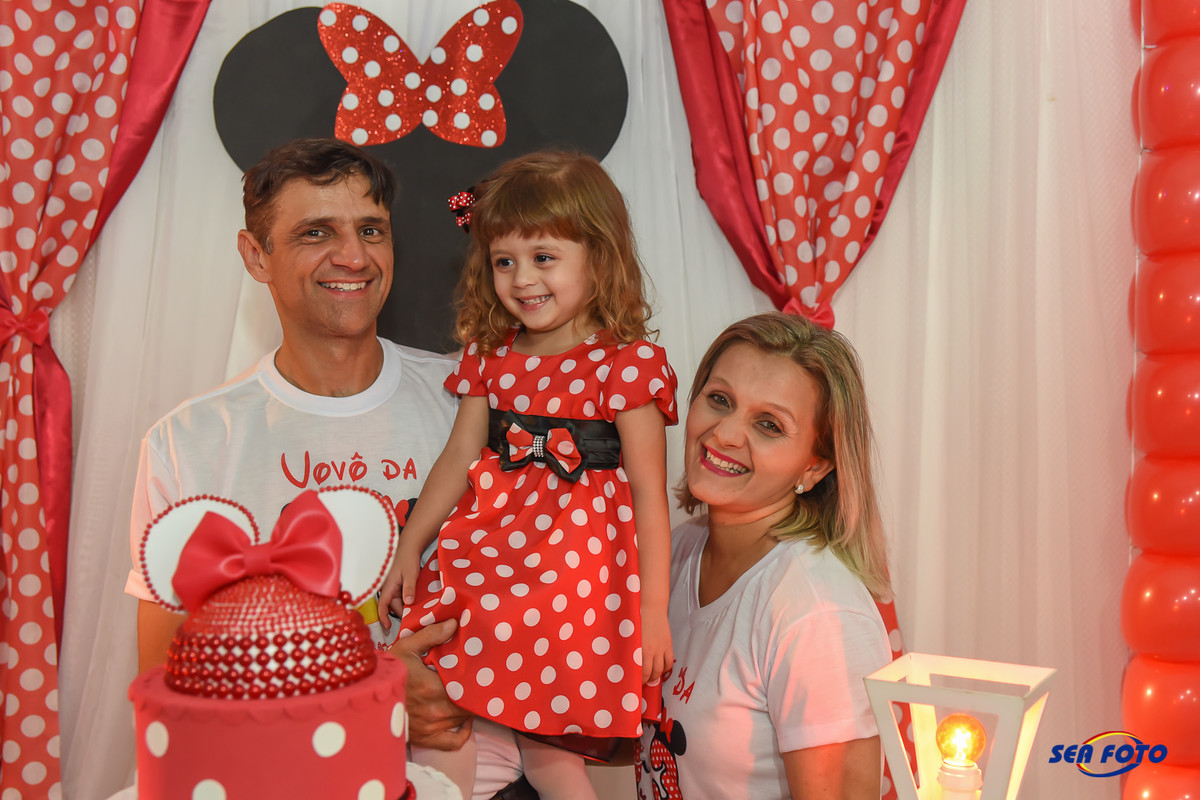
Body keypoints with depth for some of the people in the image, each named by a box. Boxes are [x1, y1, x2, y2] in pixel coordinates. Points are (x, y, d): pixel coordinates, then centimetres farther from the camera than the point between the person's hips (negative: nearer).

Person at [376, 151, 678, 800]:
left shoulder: (628, 363, -9)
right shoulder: (490, 355, 8)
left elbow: (648, 492, -8)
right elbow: (458, 459, 13)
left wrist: (653, 610, -7)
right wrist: (409, 547, 15)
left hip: (574, 562, -5)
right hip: (483, 549, 5)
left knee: (541, 741, 0)